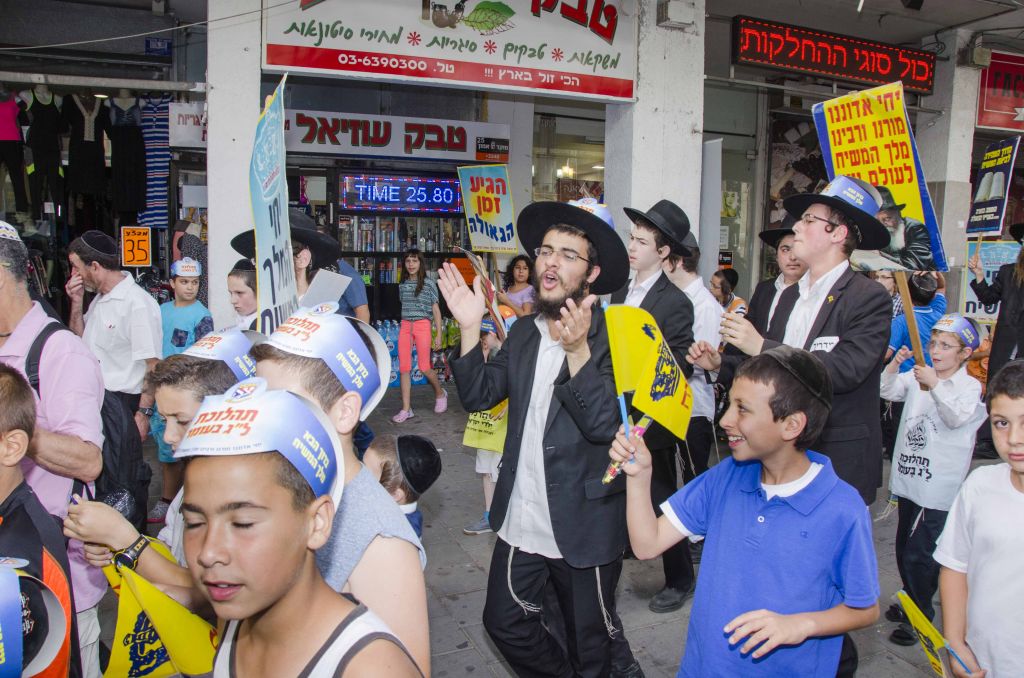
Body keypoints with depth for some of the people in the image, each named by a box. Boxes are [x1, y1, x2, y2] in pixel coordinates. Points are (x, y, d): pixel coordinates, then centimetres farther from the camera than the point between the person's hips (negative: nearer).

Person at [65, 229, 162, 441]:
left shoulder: (138, 303, -18)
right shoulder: (99, 299, 13)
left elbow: (153, 365, -20)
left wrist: (143, 414, -24)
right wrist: (77, 303, 7)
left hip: (122, 402, -8)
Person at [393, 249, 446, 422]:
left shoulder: (429, 284, 0)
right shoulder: (402, 285, 12)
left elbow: (436, 310, 1)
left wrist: (439, 335, -3)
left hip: (422, 325, -4)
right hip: (405, 326, 4)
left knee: (424, 367, -5)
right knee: (404, 368, -2)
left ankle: (440, 394, 24)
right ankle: (406, 409, 1)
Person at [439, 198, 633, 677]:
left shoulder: (614, 338, -14)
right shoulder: (523, 332, 5)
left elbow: (606, 425, -24)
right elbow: (478, 396, 3)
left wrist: (577, 351, -35)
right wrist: (470, 329, -9)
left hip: (584, 527, -5)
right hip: (521, 523, 6)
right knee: (504, 622, 19)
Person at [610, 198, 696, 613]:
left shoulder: (675, 303, -13)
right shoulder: (620, 294, 9)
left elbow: (680, 366, -16)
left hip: (649, 421, -6)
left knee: (661, 503, 7)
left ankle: (680, 581, 26)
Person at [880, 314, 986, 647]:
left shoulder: (970, 386, -7)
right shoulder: (917, 376, 9)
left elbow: (957, 416, -23)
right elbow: (887, 391, -1)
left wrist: (935, 385, -38)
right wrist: (895, 365, -17)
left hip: (939, 486, -6)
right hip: (908, 479, 6)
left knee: (919, 554, -3)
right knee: (904, 548, 18)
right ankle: (911, 602, 37)